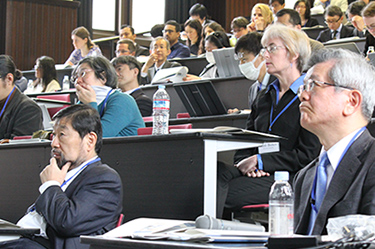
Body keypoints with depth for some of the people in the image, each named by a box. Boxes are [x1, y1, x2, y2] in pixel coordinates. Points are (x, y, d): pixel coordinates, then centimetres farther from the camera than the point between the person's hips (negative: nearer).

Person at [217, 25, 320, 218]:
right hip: (258, 173, 6)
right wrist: (244, 163, -6)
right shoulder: (264, 96, 22)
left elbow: (307, 155, -9)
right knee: (217, 170, -28)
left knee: (223, 193, -30)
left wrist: (260, 161, -13)